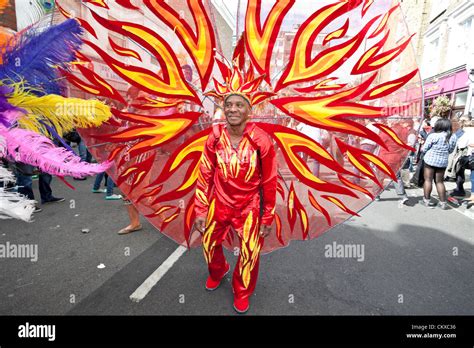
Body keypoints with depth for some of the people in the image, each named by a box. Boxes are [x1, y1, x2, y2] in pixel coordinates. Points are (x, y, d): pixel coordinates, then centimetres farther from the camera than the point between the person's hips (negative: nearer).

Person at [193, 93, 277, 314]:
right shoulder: (215, 138, -10)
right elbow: (204, 175, -3)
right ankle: (217, 272, 55)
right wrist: (200, 210, -2)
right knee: (209, 243, 19)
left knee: (250, 252, 7)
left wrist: (267, 217, -4)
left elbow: (269, 181, -8)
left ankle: (242, 292, 40)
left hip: (249, 206, -2)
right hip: (219, 203, 3)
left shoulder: (261, 140, -16)